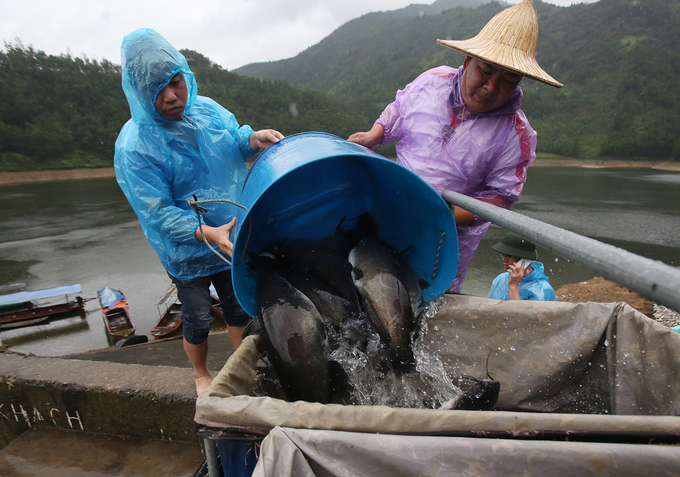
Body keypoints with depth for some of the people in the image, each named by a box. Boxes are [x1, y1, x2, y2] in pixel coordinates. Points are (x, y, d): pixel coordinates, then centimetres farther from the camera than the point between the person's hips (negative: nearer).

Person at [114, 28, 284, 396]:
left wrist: (253, 138, -14)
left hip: (231, 240, 5)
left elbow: (235, 139, 10)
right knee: (198, 319, 14)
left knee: (239, 309, 18)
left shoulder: (206, 108, -5)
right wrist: (206, 233, -38)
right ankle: (201, 375, 43)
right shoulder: (133, 146, -21)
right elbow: (158, 211, -23)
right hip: (186, 254, -4)